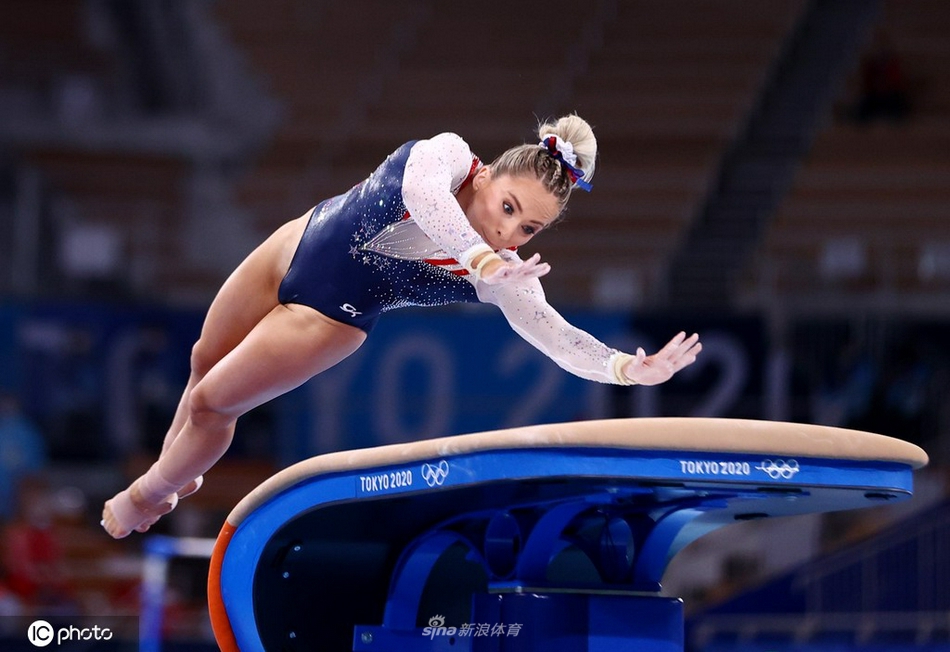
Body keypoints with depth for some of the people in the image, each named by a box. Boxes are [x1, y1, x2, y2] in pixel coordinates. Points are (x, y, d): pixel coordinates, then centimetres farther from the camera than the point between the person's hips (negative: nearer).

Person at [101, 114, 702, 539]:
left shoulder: (509, 279, -28)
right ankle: (175, 463, 57)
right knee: (207, 360, 23)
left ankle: (152, 493, 37)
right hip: (294, 250, 1)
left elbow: (556, 335, -38)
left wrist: (629, 369, -56)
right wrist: (481, 258, -68)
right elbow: (422, 191, -54)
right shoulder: (447, 155, -32)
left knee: (215, 403, 5)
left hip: (330, 319, -1)